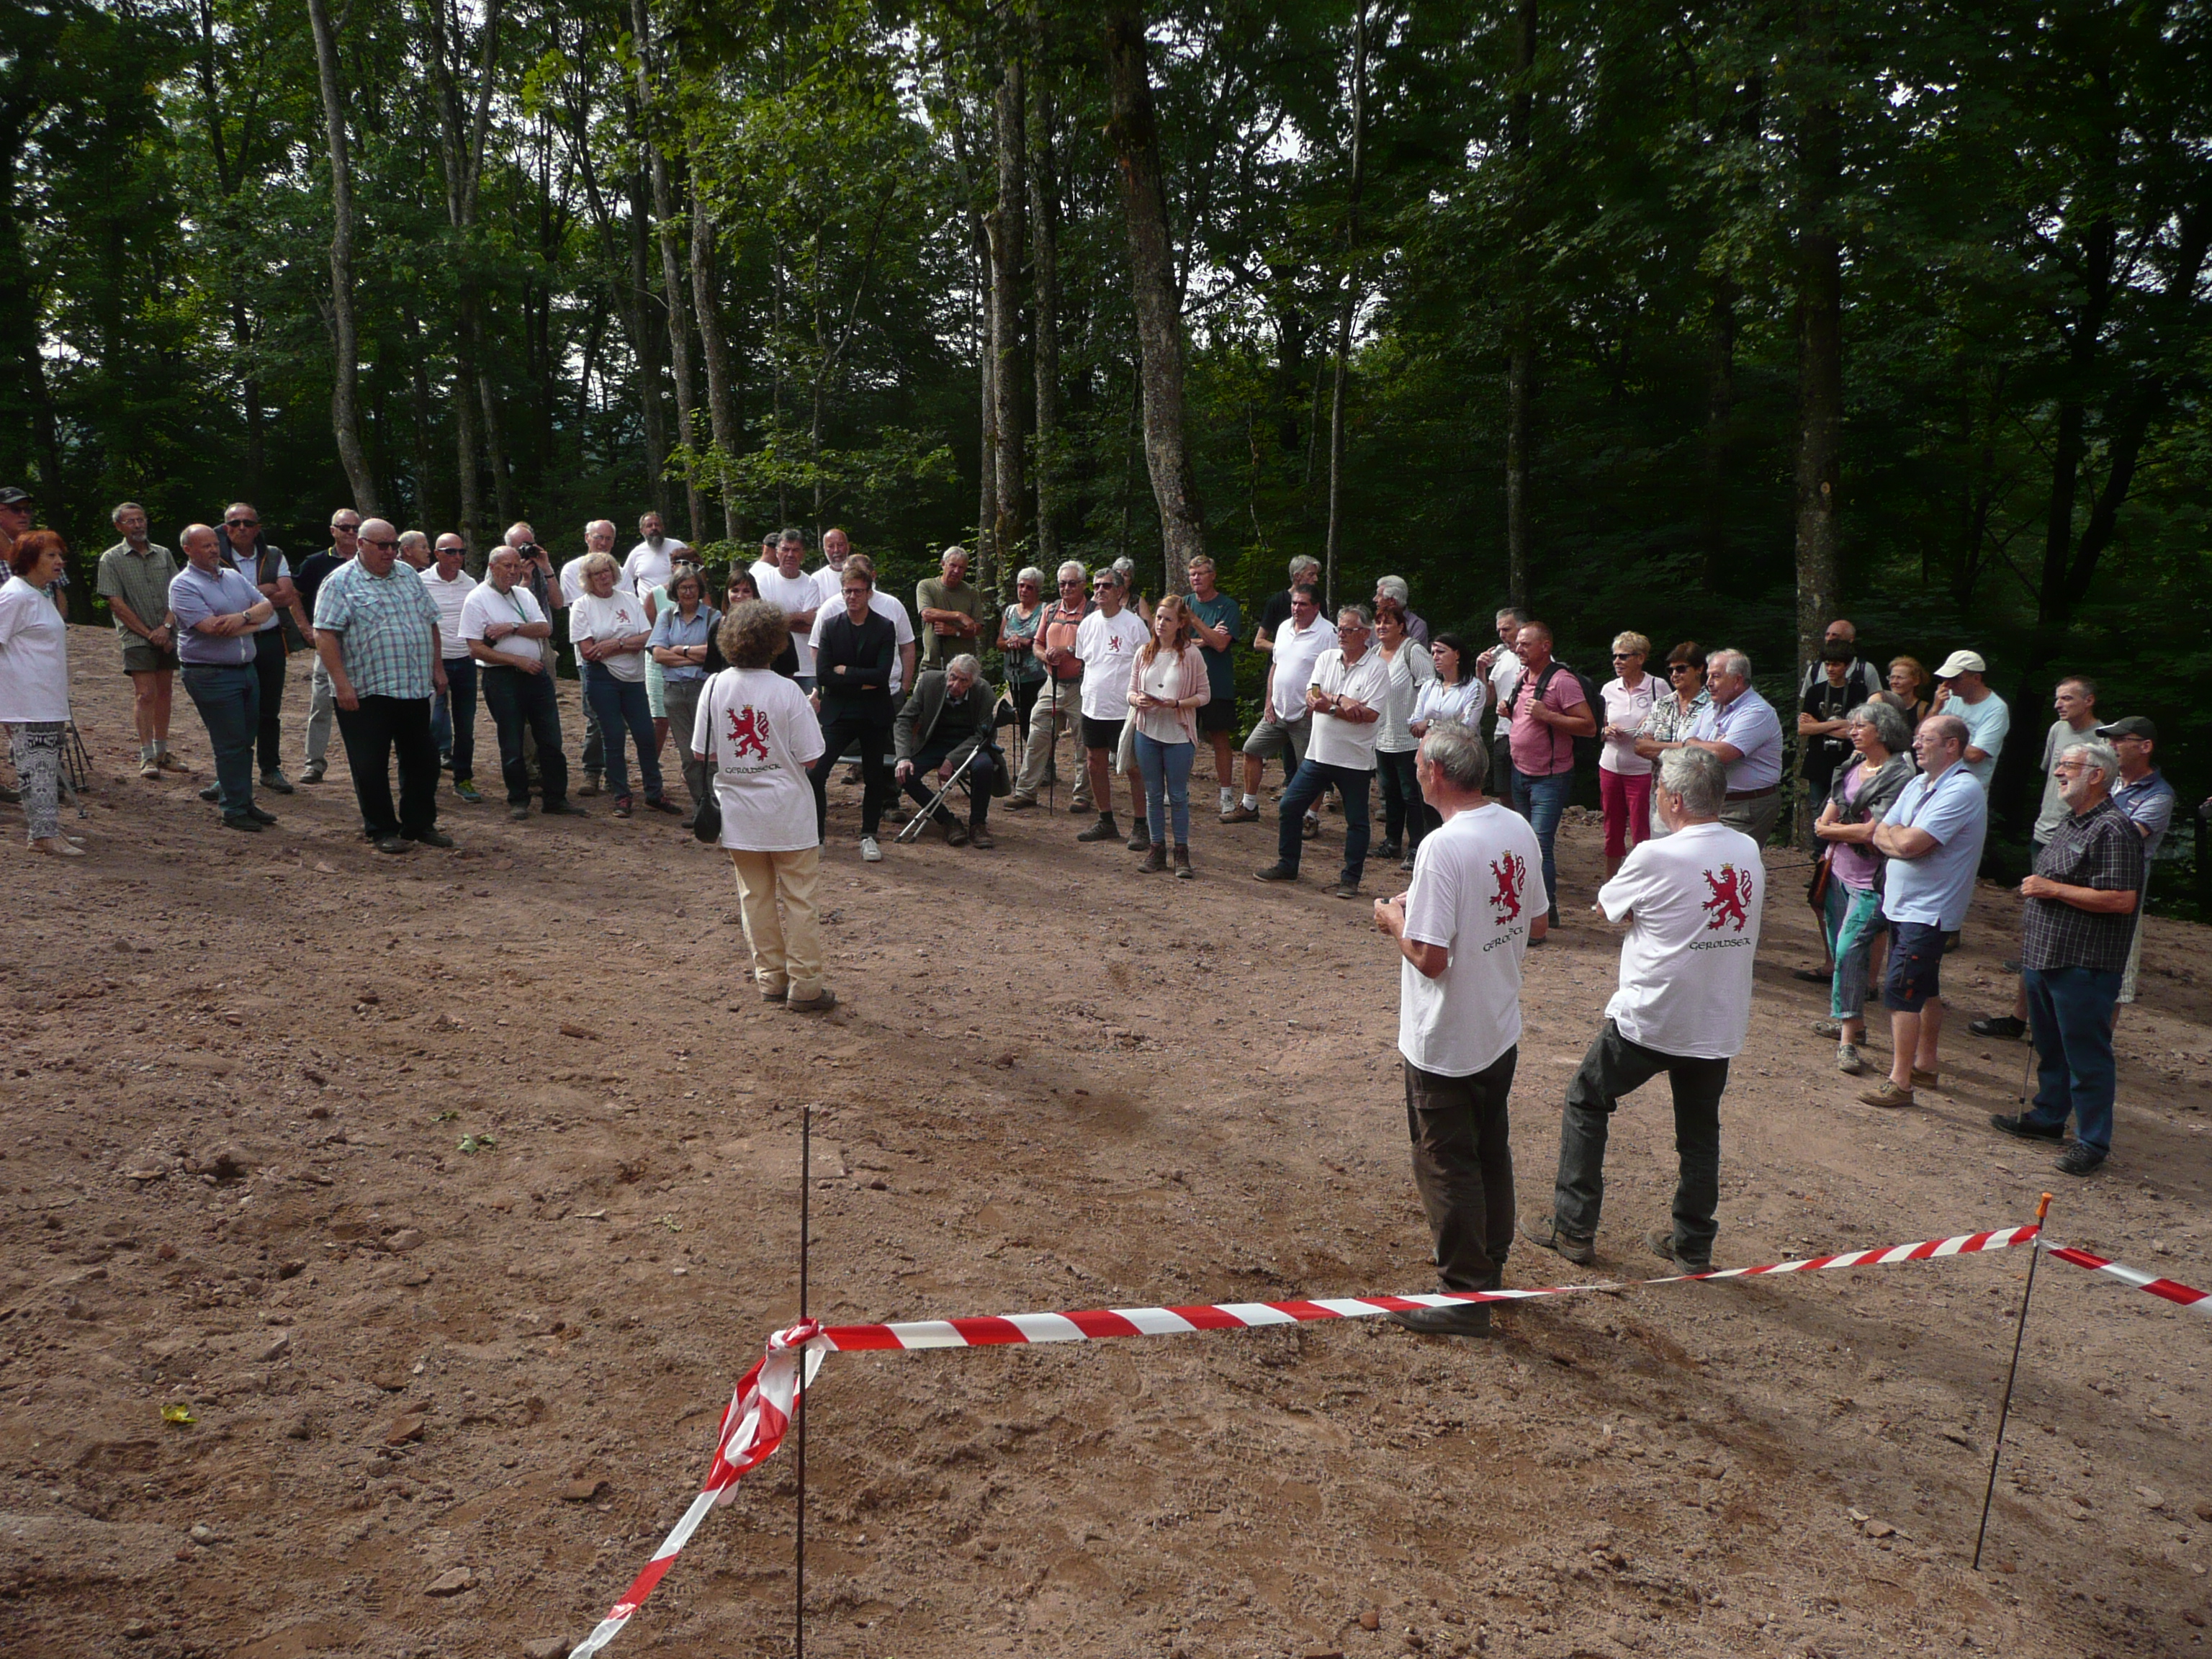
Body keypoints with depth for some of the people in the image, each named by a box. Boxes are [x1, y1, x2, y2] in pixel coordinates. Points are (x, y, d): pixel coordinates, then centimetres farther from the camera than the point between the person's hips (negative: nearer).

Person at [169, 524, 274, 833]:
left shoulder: (233, 577, 14)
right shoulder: (183, 585, -8)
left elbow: (267, 606, 6)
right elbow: (211, 627, -19)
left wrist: (243, 617, -15)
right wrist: (253, 621, -6)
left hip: (247, 668, 7)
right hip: (211, 675, -7)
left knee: (245, 740, 12)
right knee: (230, 743, -4)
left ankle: (244, 802, 21)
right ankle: (234, 810, 4)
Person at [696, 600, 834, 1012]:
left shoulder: (714, 687, -6)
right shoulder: (787, 691, -15)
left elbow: (701, 754, -1)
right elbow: (810, 758, -12)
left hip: (738, 811, 3)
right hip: (787, 811, -3)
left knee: (756, 897, 14)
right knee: (798, 898, 5)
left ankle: (770, 978, 21)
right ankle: (804, 986, 8)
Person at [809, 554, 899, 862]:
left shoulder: (884, 628, -3)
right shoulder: (830, 626, 2)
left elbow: (882, 675, -14)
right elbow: (822, 675, -7)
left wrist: (844, 670, -11)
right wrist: (862, 683, -12)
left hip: (875, 714, 0)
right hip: (838, 712, 1)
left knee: (874, 777, 8)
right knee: (815, 772, -10)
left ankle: (869, 837, 21)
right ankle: (816, 834, 3)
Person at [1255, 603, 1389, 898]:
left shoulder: (1377, 667, -8)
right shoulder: (1327, 658, 7)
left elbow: (1370, 714, -18)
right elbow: (1311, 697, -4)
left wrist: (1329, 705, -16)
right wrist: (1343, 701, -19)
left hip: (1355, 759, -4)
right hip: (1319, 752, 5)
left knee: (1356, 821, 5)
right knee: (1290, 807, 6)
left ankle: (1350, 878, 17)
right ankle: (1287, 865, 21)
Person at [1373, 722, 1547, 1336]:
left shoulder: (1441, 849, -27)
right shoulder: (1519, 831, -1)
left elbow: (1429, 956, -27)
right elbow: (1536, 923, 9)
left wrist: (1393, 917, -10)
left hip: (1445, 1044, -8)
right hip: (1502, 1028, 8)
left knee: (1446, 1165, 7)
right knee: (1491, 1152, 22)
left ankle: (1464, 1296, 18)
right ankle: (1487, 1261, 40)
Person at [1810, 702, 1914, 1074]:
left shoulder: (1898, 776, -14)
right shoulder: (1851, 767, 10)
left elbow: (1873, 832, -19)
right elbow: (1825, 819, 9)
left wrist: (1831, 830, -4)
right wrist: (1854, 832, -10)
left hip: (1870, 883, -8)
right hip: (1839, 873, 8)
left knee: (1850, 949, -15)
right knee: (1839, 950, 14)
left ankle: (1848, 1039, -13)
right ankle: (1846, 1020, 28)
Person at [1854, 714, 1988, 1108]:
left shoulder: (1963, 790, -18)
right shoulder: (1918, 784, 11)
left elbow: (1909, 844, -25)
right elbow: (1880, 836, 7)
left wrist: (1891, 833, -4)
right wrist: (1901, 836, -14)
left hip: (1928, 910, -9)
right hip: (1903, 903, 9)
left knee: (1901, 989, -11)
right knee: (1924, 988, 18)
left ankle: (1899, 1081, -8)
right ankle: (1925, 1065, 29)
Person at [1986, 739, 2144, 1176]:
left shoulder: (2113, 830, -17)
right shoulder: (2072, 823, 15)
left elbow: (2123, 899, -25)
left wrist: (2053, 889, -20)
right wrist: (2032, 925, 20)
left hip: (2084, 964, -10)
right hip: (2045, 956, 10)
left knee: (2086, 1053, -1)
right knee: (2050, 1045, 20)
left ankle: (2093, 1140, 9)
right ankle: (2048, 1116, 34)